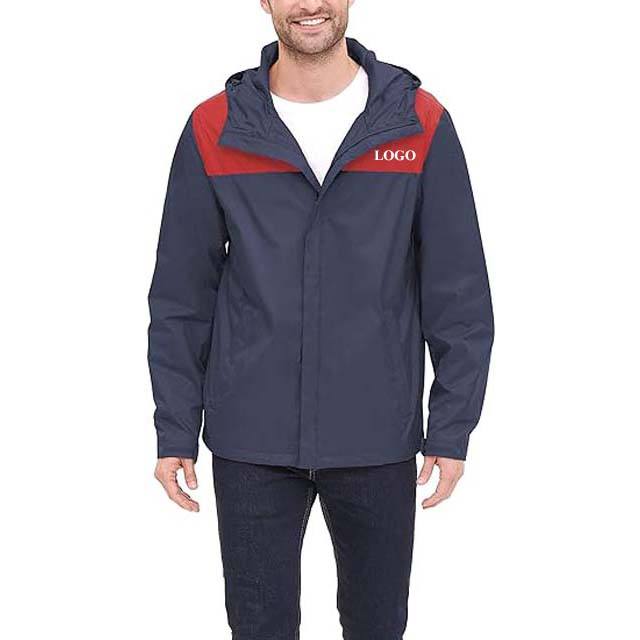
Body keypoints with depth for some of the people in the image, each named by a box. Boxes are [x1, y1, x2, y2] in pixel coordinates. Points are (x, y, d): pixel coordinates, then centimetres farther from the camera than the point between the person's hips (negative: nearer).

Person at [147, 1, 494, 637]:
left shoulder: (421, 125, -3)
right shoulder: (212, 131, -2)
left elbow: (459, 292, -1)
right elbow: (181, 296, 2)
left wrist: (452, 429, -3)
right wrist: (175, 431, 1)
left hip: (380, 441, 0)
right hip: (250, 442, 0)